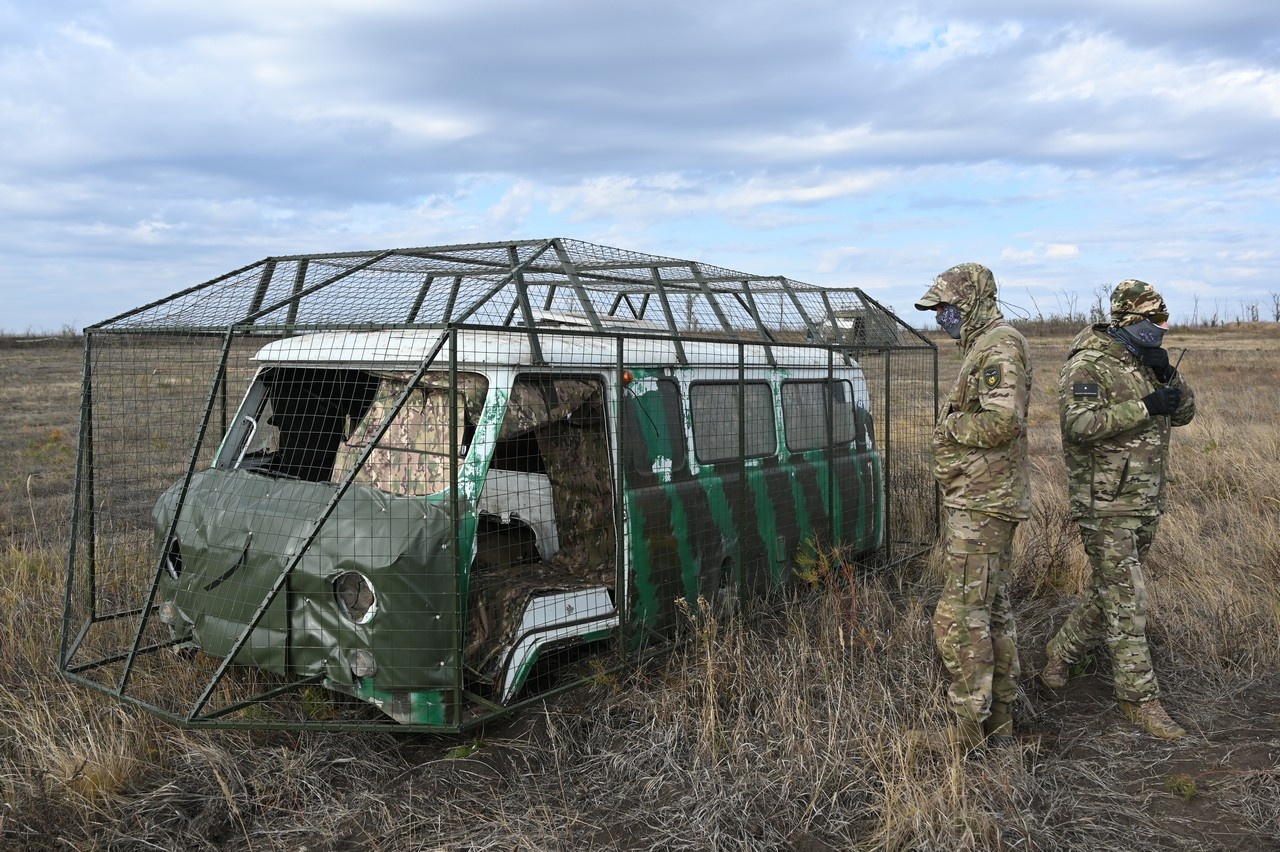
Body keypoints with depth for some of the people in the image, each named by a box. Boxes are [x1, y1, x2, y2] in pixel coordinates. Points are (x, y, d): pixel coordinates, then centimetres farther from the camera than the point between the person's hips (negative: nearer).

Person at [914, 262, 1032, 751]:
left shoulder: (999, 346, -14)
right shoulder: (984, 348, 18)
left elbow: (1001, 421, -26)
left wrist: (949, 424, -12)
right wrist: (955, 423, 10)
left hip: (980, 506, -11)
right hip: (986, 502, 11)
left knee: (960, 617, -7)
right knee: (993, 611, 15)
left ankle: (971, 732, 1)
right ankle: (999, 721, 25)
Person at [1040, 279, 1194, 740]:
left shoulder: (1145, 362, 12)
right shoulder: (1088, 365, -13)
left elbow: (1183, 413, 13)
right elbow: (1079, 424, -26)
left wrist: (1168, 377, -6)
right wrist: (1145, 407, -27)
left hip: (1146, 503, 8)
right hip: (1105, 505, -8)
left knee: (1110, 592, 17)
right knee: (1126, 602, -3)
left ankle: (1060, 652, 36)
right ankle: (1139, 698, 7)